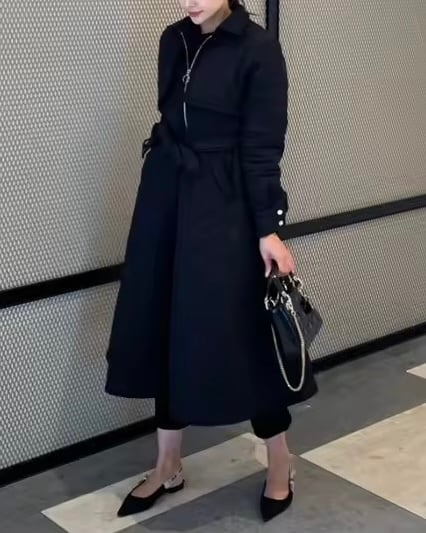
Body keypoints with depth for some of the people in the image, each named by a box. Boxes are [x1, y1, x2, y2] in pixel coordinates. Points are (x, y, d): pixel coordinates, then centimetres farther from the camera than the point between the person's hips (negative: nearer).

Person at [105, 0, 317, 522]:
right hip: (165, 201, 7)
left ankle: (280, 464, 21)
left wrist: (268, 229, -17)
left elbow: (262, 148, -13)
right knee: (163, 329, 10)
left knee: (238, 332, 0)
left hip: (224, 208, -6)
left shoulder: (258, 49, -11)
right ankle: (168, 466, 26)